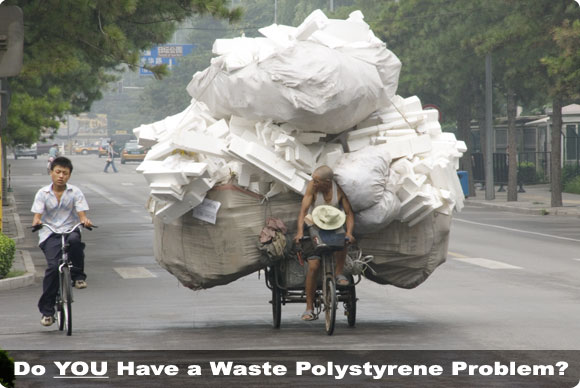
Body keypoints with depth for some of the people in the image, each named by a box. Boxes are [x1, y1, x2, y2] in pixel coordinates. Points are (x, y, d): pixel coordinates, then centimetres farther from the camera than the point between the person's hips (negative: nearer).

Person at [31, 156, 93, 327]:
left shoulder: (75, 193, 6)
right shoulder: (43, 193, 6)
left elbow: (81, 214, -2)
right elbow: (37, 214, -2)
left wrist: (85, 221, -26)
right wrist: (36, 222, -26)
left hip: (69, 230, 0)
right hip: (49, 235, 0)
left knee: (74, 240, -38)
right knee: (53, 266, -20)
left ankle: (78, 276, -15)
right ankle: (47, 311, -11)